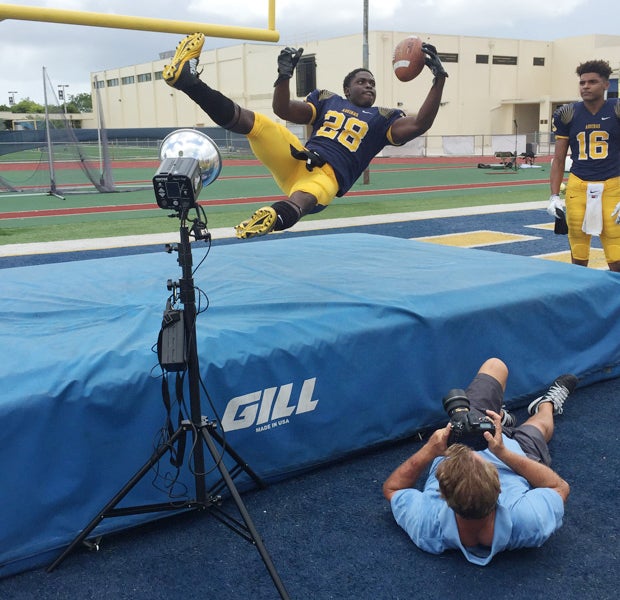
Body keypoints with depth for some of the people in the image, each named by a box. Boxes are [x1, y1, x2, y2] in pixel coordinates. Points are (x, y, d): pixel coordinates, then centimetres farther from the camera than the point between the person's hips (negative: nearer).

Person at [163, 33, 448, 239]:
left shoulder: (382, 118, 18)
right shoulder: (327, 100, 24)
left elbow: (419, 125, 2)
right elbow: (282, 110, 18)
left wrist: (439, 80, -3)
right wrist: (284, 75, 1)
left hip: (327, 177, -3)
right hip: (297, 159, 3)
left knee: (300, 201, -41)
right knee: (252, 120, -14)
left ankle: (271, 220, -75)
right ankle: (186, 78, -19)